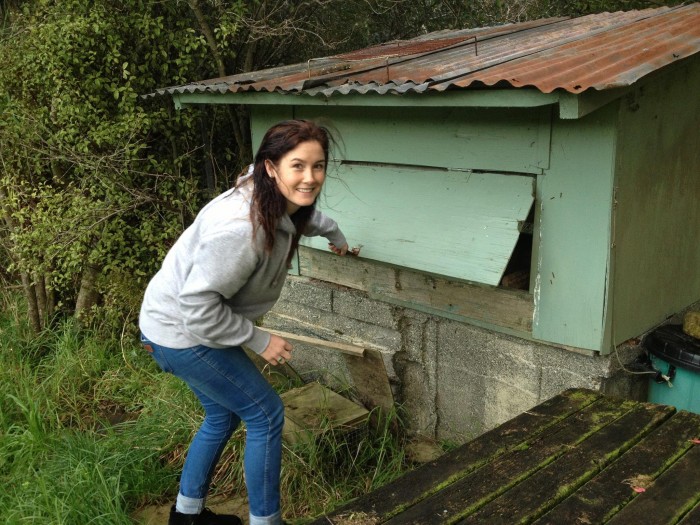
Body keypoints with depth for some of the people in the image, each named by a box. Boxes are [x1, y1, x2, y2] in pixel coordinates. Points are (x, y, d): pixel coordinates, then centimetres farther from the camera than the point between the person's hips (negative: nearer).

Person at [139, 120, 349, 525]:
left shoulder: (282, 204, -5)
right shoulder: (242, 227, -34)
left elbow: (311, 216, 21)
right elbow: (198, 303, -31)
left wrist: (337, 236, 40)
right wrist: (259, 340, -21)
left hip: (194, 322, 10)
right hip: (181, 331, -10)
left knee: (224, 413, 23)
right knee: (266, 414, -1)